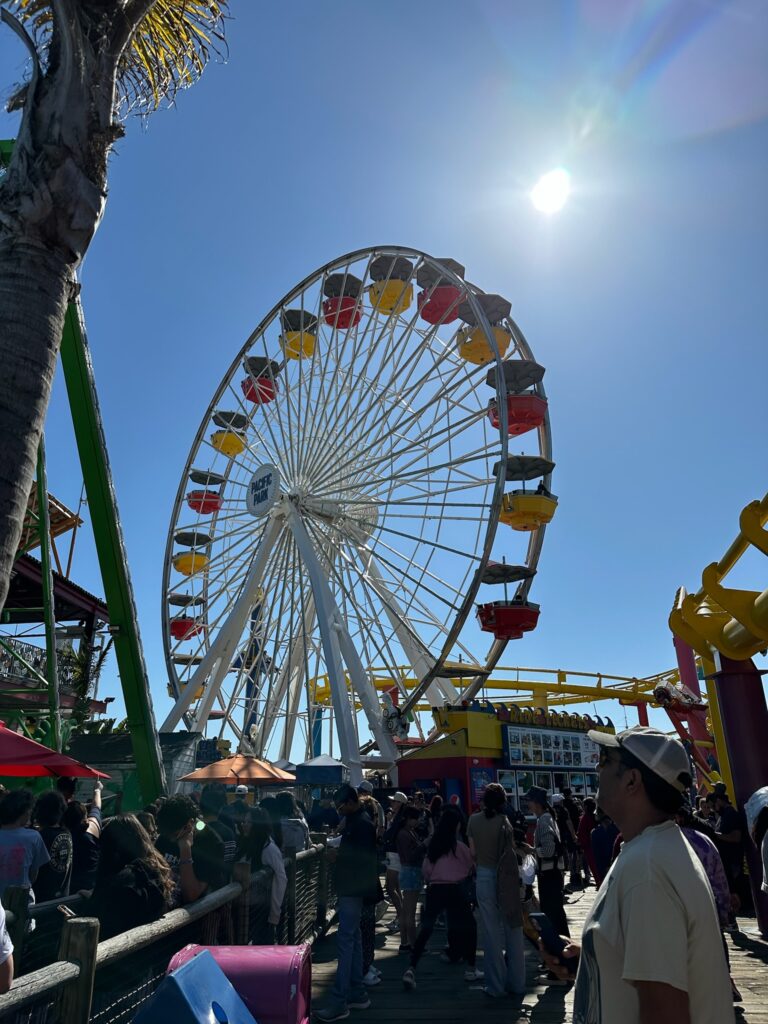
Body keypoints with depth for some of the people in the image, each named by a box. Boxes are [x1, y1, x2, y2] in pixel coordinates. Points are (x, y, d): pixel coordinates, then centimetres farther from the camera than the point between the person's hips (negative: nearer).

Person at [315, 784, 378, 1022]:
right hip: (351, 888, 11)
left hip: (353, 889, -10)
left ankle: (338, 1002, -4)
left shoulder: (362, 824, -17)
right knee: (353, 940, 15)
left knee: (346, 941, -8)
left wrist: (339, 854, -14)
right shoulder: (356, 821, 13)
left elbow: (363, 858, -23)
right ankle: (357, 993, 24)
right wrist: (338, 849, 3)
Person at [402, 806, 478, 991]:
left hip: (434, 889, 4)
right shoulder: (458, 846, -5)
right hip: (455, 889, -4)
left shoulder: (433, 845, 7)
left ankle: (412, 969, -6)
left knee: (425, 929, 6)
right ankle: (471, 969, 21)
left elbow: (425, 869, 7)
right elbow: (472, 865, 9)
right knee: (469, 927, 15)